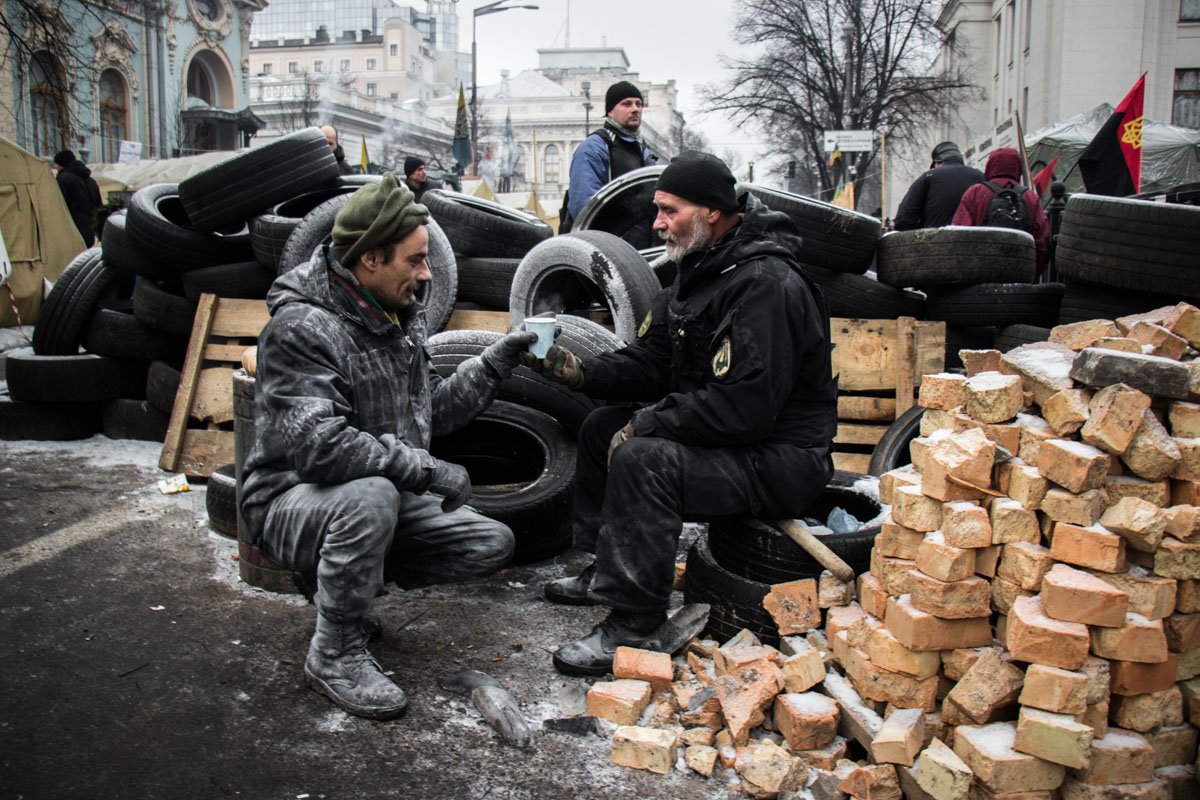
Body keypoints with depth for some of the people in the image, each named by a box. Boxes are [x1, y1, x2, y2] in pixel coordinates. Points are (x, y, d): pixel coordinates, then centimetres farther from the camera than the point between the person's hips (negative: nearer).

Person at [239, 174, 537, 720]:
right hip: (292, 500, -8)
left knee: (493, 546, 0)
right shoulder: (300, 327, -22)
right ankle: (334, 654, -17)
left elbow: (431, 410, 11)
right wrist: (427, 469, -29)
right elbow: (316, 445, -34)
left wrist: (495, 362, 1)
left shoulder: (395, 317, 5)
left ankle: (344, 576, 12)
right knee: (370, 496, -41)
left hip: (381, 494, 8)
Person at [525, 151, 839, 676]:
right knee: (602, 426, 10)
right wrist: (573, 369, -7)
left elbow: (744, 407, -30)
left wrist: (644, 425, -23)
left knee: (642, 458, -29)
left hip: (782, 461, -10)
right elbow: (647, 365, 8)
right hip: (722, 434, 10)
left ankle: (635, 624, -19)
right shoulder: (695, 273, 9)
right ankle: (604, 572, 22)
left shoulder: (764, 284, -23)